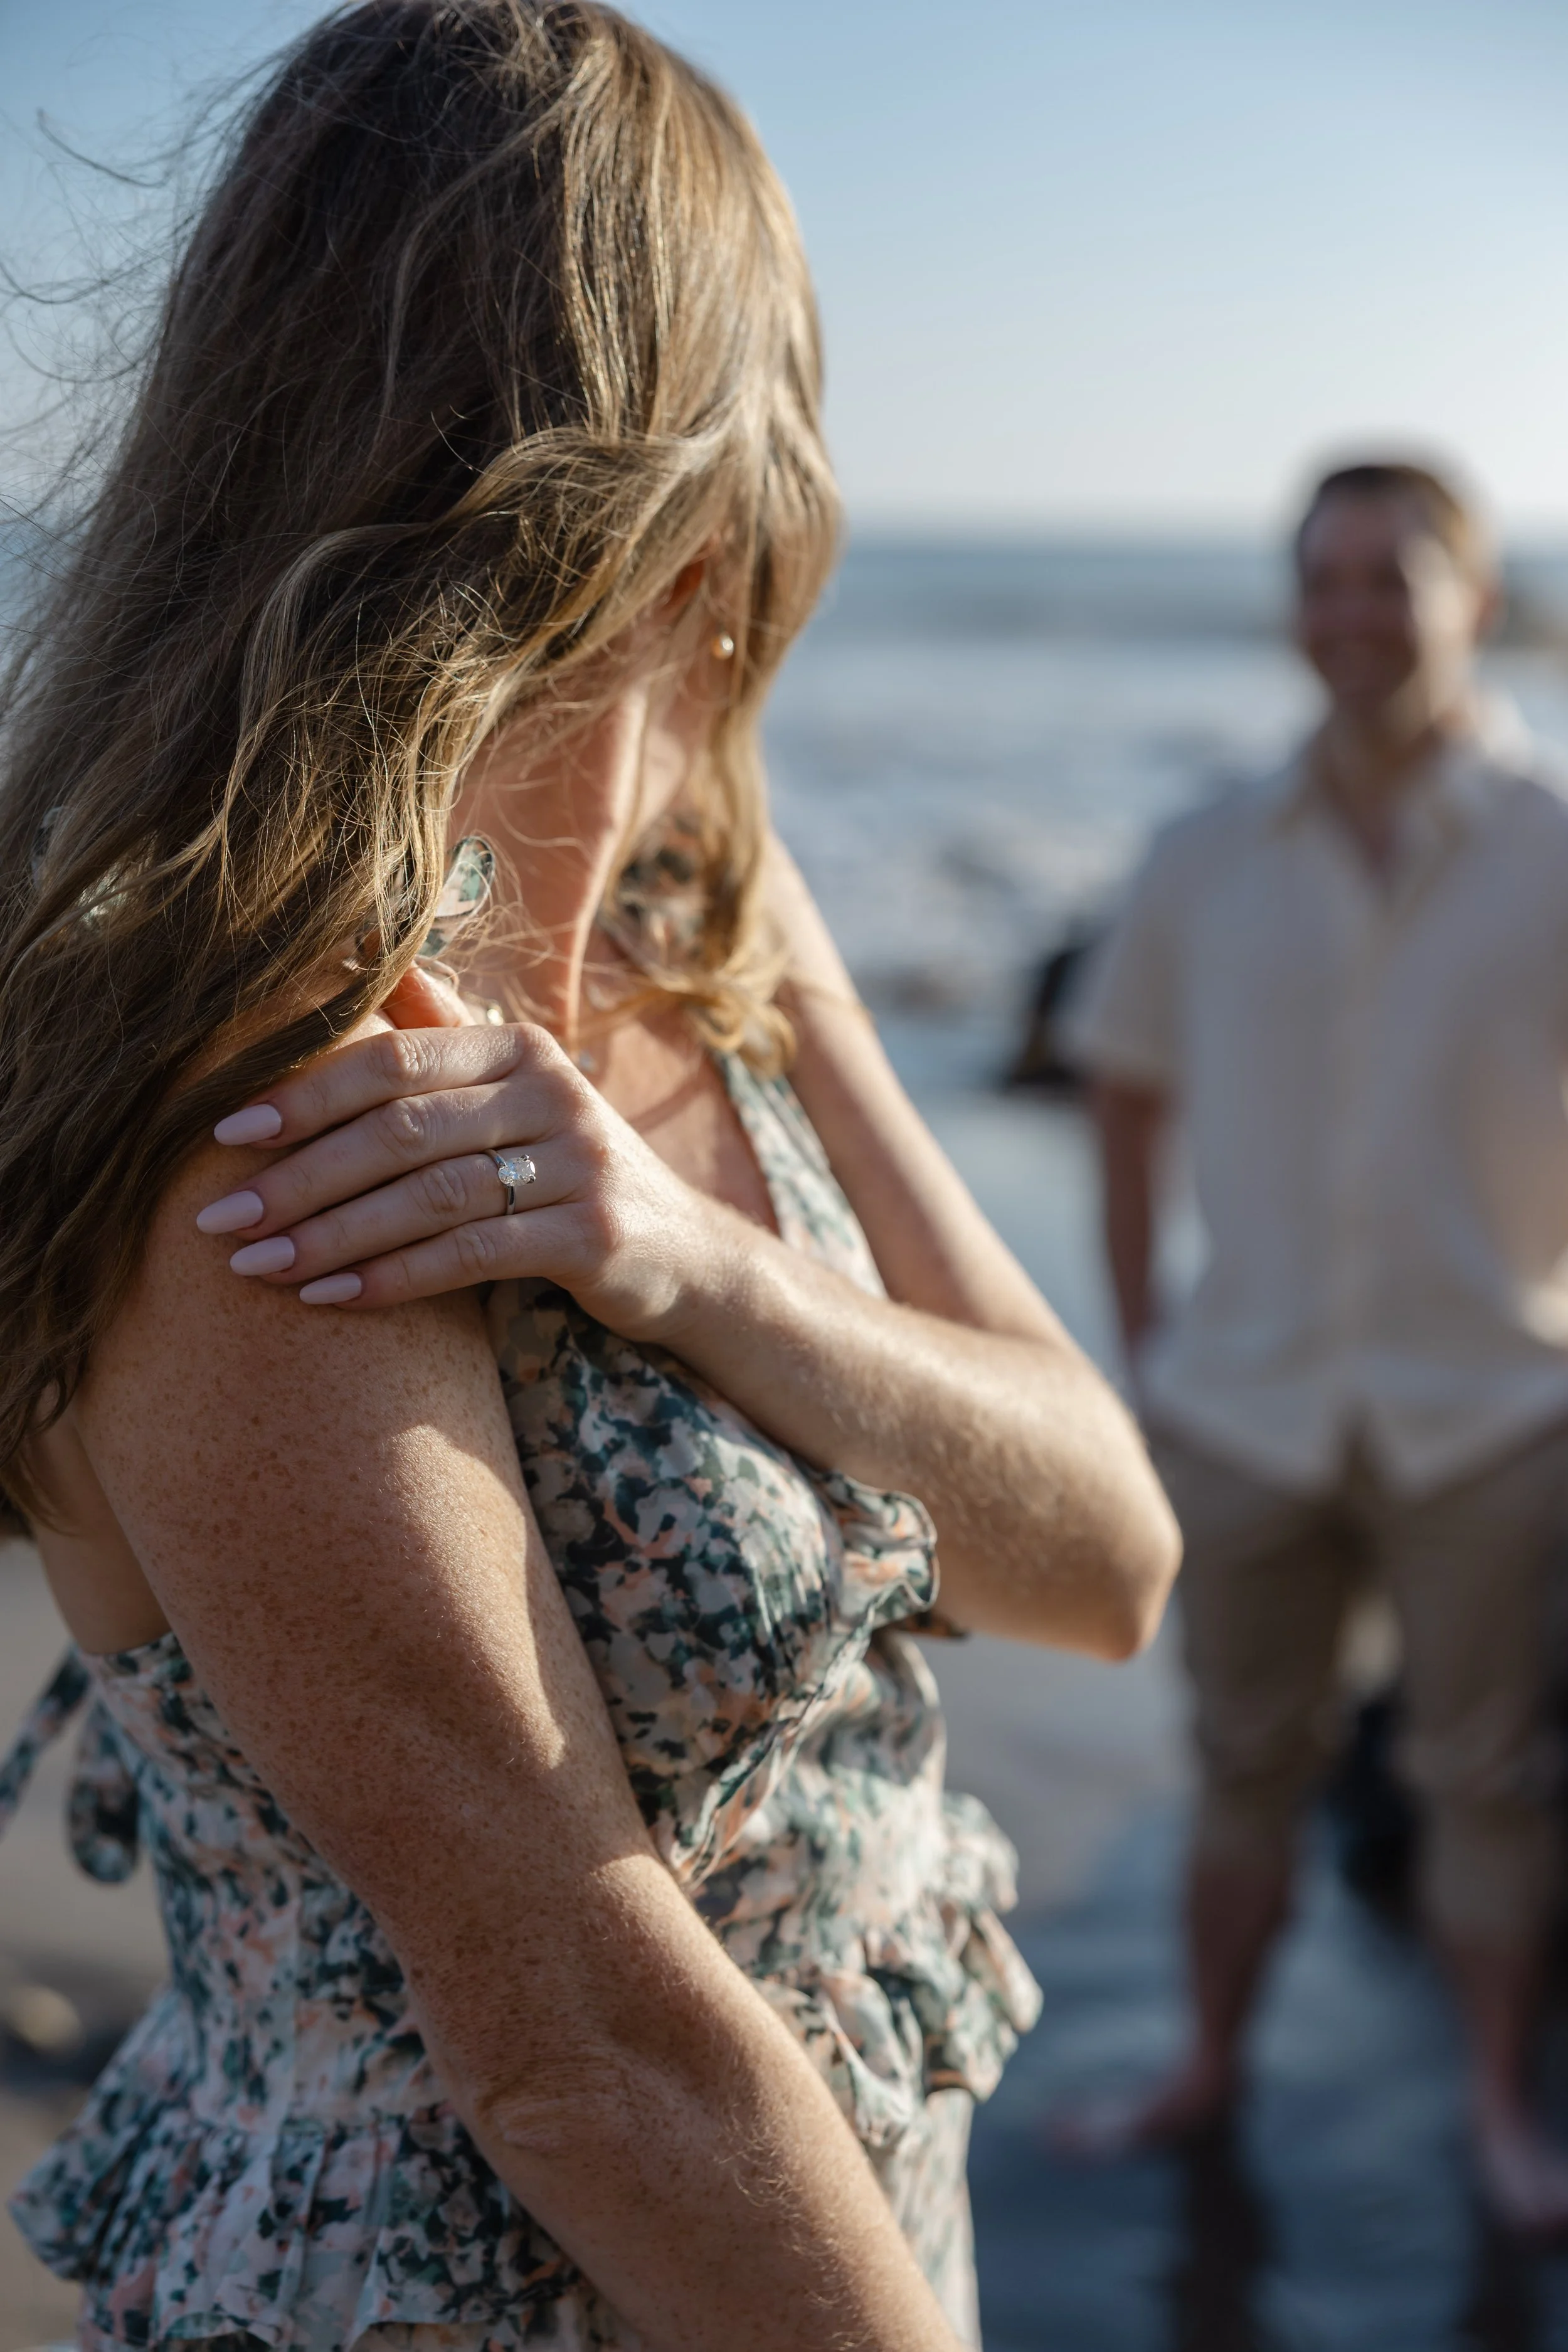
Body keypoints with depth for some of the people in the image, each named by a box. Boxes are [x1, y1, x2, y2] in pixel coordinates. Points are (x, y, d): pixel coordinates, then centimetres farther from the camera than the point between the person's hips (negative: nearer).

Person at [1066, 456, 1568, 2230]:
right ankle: (1208, 2064, 32)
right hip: (1244, 1403, 3)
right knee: (1245, 1762, 15)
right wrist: (1138, 1326, 7)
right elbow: (1127, 1087, 11)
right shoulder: (1211, 862, 2)